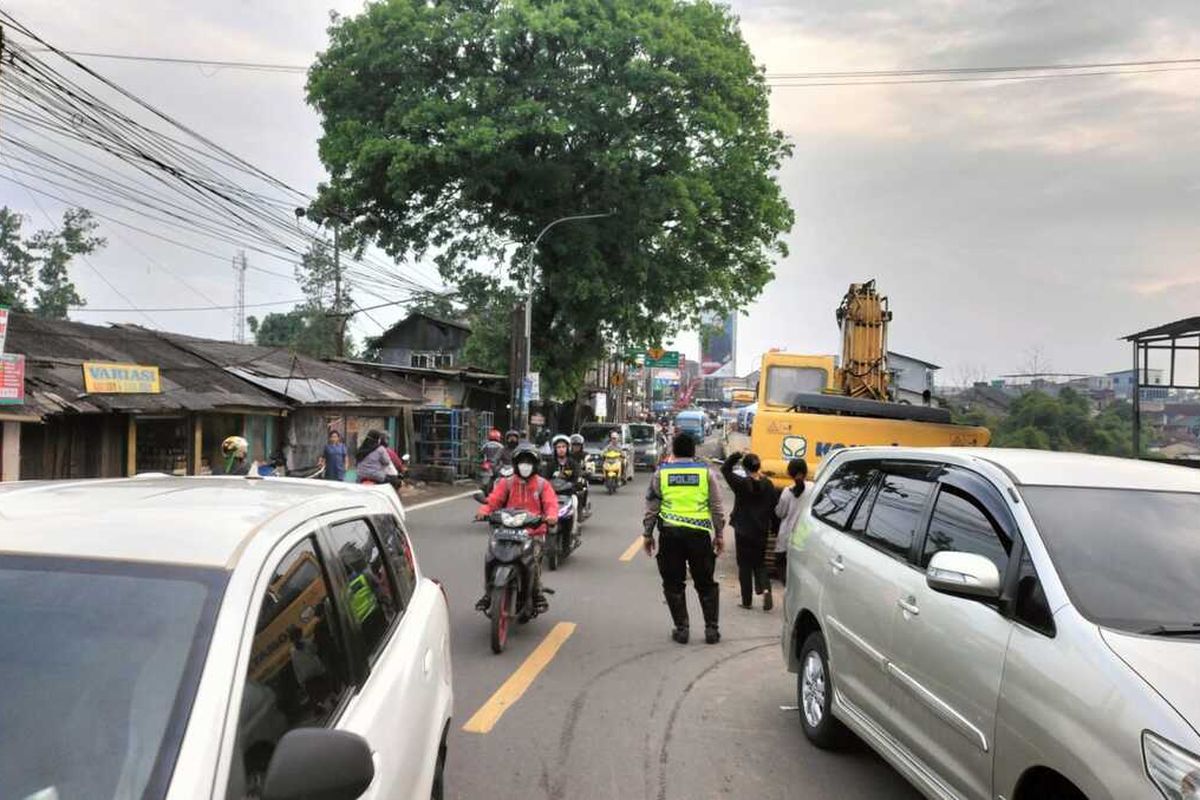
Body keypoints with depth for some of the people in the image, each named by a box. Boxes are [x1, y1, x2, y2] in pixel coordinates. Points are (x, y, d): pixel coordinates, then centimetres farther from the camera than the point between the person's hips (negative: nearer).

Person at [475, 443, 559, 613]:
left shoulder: (542, 484, 10)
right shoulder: (506, 483, 12)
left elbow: (551, 503, -1)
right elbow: (493, 500, 2)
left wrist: (551, 516, -23)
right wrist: (483, 511, -18)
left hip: (534, 532, -2)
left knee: (533, 559, -27)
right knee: (490, 558, -15)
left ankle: (537, 594, -7)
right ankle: (488, 593, 4)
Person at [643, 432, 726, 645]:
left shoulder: (661, 472, 4)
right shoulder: (706, 471, 4)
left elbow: (651, 506, 5)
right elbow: (716, 506, 6)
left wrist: (647, 534, 13)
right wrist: (719, 534, 13)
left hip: (670, 533, -1)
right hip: (699, 532, 1)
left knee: (673, 584, 9)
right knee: (705, 583, 12)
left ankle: (681, 629, 9)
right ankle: (711, 629, 12)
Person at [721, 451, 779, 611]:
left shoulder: (742, 484, -14)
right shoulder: (768, 485, -3)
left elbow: (725, 469, -3)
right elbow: (773, 508, 2)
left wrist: (737, 455, -6)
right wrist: (772, 526, 11)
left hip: (744, 531, -3)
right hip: (761, 531, 3)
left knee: (745, 565, 7)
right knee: (760, 563, 16)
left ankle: (747, 601, 11)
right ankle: (765, 589, -9)